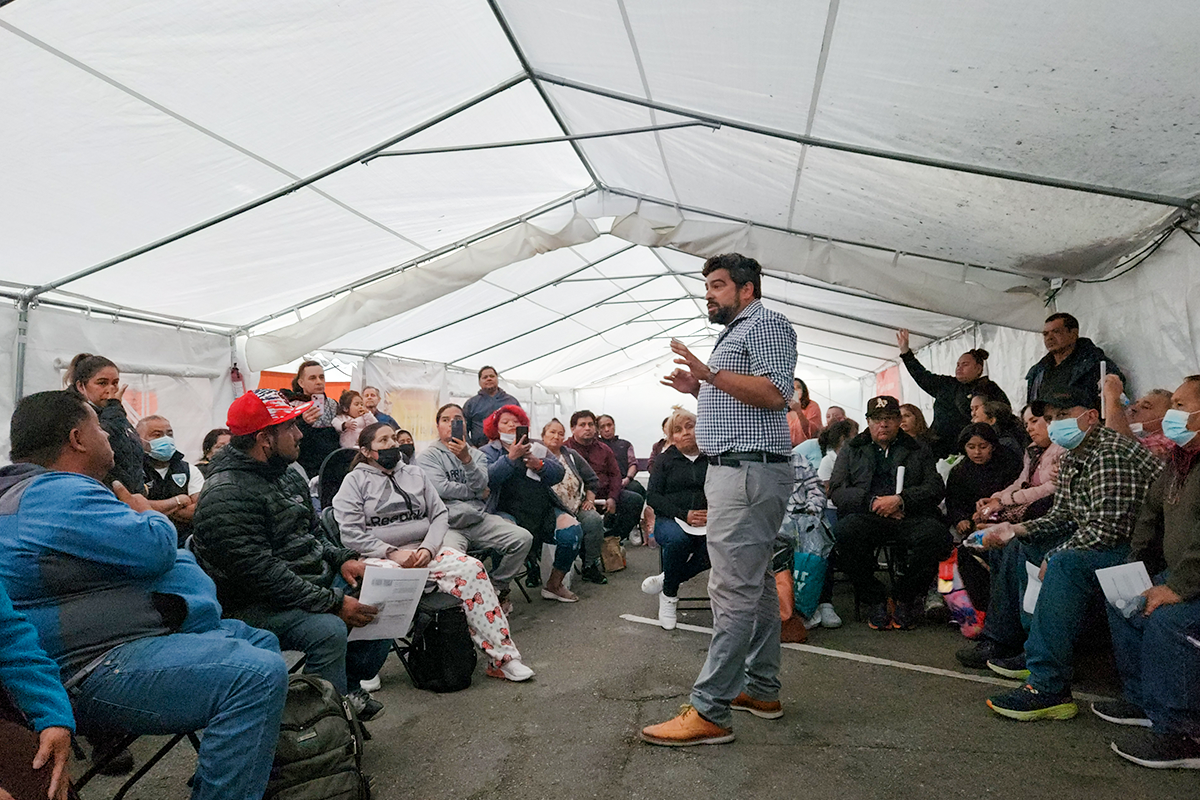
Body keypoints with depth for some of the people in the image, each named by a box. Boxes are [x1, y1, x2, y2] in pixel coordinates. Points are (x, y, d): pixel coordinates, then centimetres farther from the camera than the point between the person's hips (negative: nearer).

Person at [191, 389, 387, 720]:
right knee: (328, 630, -33)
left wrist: (342, 559, 0)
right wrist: (333, 602, -26)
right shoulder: (225, 494, -20)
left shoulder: (286, 474, 10)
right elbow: (260, 573, -26)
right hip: (257, 604, -9)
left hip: (315, 581, 9)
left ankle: (349, 686, 13)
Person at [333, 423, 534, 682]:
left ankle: (502, 657, -25)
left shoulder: (416, 474, 20)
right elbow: (350, 533, -4)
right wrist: (393, 553, -15)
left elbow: (440, 515, 13)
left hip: (426, 550, 4)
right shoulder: (356, 481, 8)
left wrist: (427, 549, -7)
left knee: (472, 568, -27)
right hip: (382, 559, -4)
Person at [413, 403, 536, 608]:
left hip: (479, 519, 5)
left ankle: (496, 587, 7)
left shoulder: (476, 454, 19)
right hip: (448, 523, -5)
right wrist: (475, 492, 3)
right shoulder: (428, 456, 7)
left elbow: (481, 486, -1)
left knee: (523, 538, -15)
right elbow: (441, 488, -9)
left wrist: (466, 459, -17)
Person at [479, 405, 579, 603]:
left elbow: (559, 473, 8)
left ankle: (554, 585, 0)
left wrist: (539, 465, -10)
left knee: (572, 531, -19)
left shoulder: (537, 449, 23)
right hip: (507, 511, -4)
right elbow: (489, 478, -9)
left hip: (544, 512, 4)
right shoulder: (487, 452, 13)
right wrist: (511, 457, -18)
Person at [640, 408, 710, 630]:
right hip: (670, 520, -1)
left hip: (707, 522, 1)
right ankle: (669, 596, -9)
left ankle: (666, 579, -8)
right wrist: (684, 515, -12)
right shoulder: (666, 460, 11)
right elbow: (653, 496, 1)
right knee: (677, 538, -36)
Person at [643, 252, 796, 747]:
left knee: (732, 590, -12)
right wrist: (698, 389, 18)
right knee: (755, 584, 14)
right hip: (732, 470, 11)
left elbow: (774, 392, -19)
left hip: (750, 470, -11)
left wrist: (711, 374, -25)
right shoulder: (735, 334, 27)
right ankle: (761, 691, 23)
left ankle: (709, 711, -11)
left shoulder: (766, 324, -4)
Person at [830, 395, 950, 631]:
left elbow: (936, 488, 8)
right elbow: (836, 490, 9)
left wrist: (901, 500, -10)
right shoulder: (851, 450, 22)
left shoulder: (919, 451, 22)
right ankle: (876, 601, -16)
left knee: (935, 534, -33)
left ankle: (905, 598, -10)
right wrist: (872, 502, -7)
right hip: (866, 515, 0)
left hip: (910, 516, 0)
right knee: (845, 532, -34)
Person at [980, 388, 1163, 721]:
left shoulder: (1110, 454, -21)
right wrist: (1016, 529, 0)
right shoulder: (1070, 459, 10)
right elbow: (1062, 516, 15)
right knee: (1019, 546, 15)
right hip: (1097, 542, 11)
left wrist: (1053, 558, -18)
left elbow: (1107, 529, -28)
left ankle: (1048, 687, -32)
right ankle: (1036, 652, 16)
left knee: (1066, 563, -35)